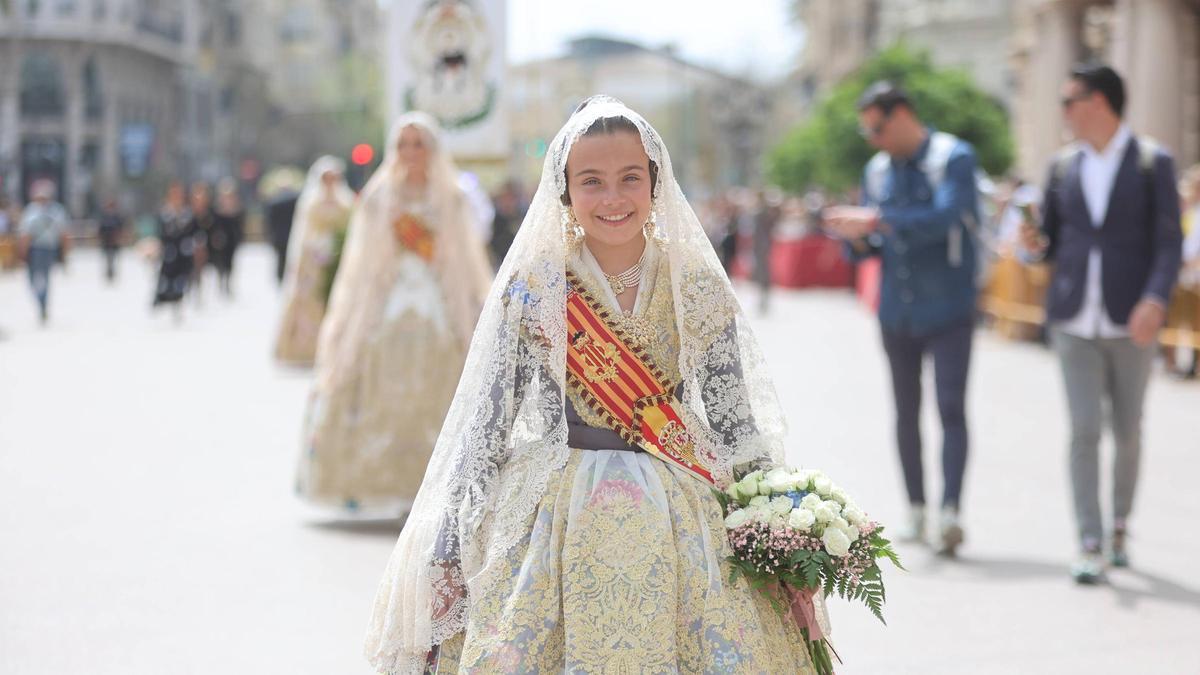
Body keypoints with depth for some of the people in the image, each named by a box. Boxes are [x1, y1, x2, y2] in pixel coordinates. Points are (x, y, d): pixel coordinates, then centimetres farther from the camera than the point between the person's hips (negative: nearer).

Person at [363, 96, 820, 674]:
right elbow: (483, 420, -1)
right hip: (554, 520, -1)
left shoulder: (697, 285, 2)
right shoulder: (530, 287, -3)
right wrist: (449, 550, -3)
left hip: (681, 527, 2)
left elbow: (735, 416, 6)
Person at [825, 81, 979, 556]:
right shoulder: (877, 170, 10)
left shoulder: (954, 159, -7)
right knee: (906, 411, 9)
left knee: (951, 407, -12)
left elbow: (944, 218, -23)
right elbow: (868, 249, 14)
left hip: (948, 309, -6)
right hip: (896, 312, 6)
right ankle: (916, 511, 16)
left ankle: (950, 510, -17)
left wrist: (875, 220, -25)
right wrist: (854, 237, -10)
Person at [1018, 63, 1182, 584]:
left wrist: (1155, 299, -20)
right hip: (1074, 321, 2)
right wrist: (1036, 244, -7)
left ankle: (1120, 527, 27)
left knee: (1128, 431, 8)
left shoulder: (1152, 163, -1)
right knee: (1084, 430, -6)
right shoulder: (1063, 166, 11)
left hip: (1130, 322, -2)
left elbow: (1168, 242, -6)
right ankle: (1091, 544, -6)